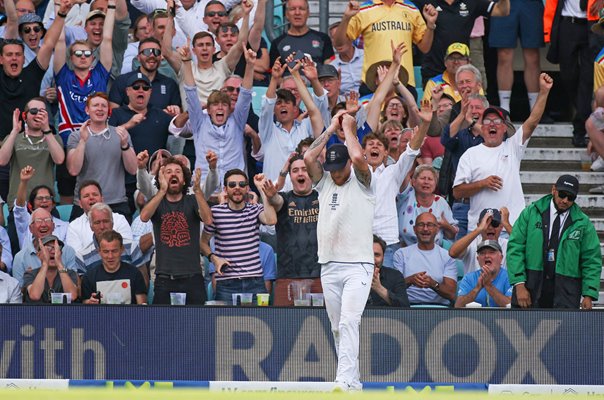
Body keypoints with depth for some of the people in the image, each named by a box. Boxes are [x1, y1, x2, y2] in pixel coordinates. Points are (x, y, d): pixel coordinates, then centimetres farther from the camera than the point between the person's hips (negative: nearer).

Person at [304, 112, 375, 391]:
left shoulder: (362, 183, -1)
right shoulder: (324, 182, 12)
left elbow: (358, 157, -20)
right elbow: (308, 158, -3)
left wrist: (349, 129, -4)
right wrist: (331, 129, 2)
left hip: (358, 266, -6)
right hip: (329, 266, 6)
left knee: (348, 323, -18)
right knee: (338, 328, 8)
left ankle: (344, 381, -26)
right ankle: (353, 381, 16)